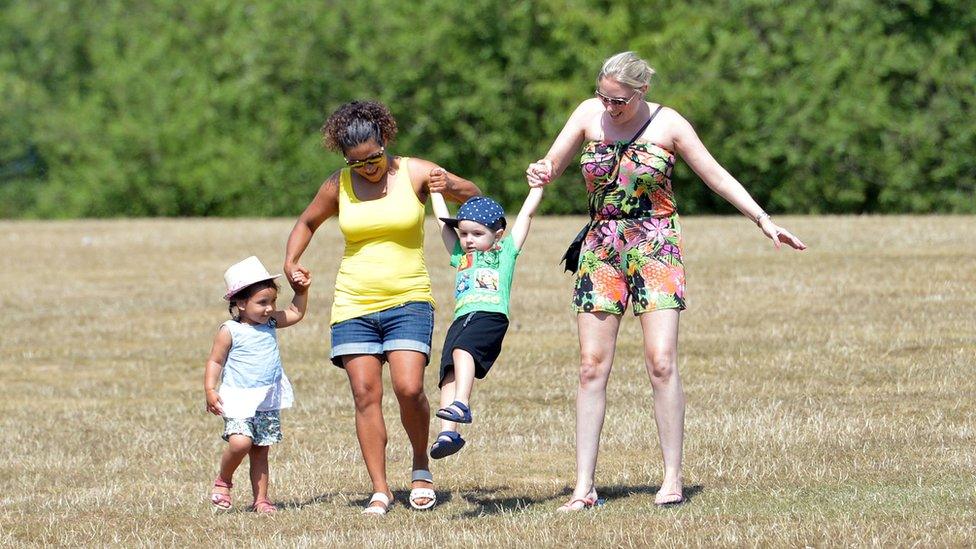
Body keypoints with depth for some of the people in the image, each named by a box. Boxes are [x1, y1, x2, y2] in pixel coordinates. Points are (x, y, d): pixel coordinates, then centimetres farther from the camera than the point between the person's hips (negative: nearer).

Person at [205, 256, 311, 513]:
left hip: (268, 401, 5)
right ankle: (223, 481, 1)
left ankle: (261, 499, 13)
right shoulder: (229, 331, -8)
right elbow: (215, 361, -4)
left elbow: (295, 313, 24)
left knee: (261, 452, 8)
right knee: (240, 442, -23)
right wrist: (210, 390, -14)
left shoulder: (270, 323, 8)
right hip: (239, 399, -5)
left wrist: (302, 291, 10)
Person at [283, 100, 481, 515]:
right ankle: (380, 490, 0)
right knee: (365, 394, -5)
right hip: (353, 305, 2)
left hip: (408, 301, -2)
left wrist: (451, 188, -18)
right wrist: (290, 262, 5)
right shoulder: (338, 186, 5)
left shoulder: (414, 173, -1)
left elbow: (474, 197, 4)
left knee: (409, 388, -17)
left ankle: (420, 465, 9)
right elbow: (307, 222, 22)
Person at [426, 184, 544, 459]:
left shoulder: (506, 251, 21)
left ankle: (461, 404, -45)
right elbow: (443, 221, 40)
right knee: (449, 374, -15)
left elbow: (526, 213, 23)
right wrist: (436, 190, 46)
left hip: (491, 315, -5)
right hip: (461, 319, 5)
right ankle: (447, 433, -25)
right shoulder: (460, 256, 32)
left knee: (462, 348, -32)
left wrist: (538, 186, 29)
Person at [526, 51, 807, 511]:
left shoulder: (668, 124, -3)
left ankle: (672, 478, -5)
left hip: (655, 248, -2)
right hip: (601, 248, 3)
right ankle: (583, 487, -2)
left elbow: (716, 176, 2)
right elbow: (550, 166, 5)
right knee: (592, 368, -2)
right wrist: (539, 174, -20)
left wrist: (764, 221, -1)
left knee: (661, 362, -13)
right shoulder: (589, 114, 3)